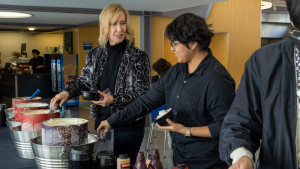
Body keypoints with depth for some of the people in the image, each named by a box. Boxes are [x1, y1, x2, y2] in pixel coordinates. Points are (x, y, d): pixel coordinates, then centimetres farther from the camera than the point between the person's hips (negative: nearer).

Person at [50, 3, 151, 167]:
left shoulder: (138, 57, -10)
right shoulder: (95, 54, 4)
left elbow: (143, 94, -11)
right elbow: (84, 80, 17)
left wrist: (114, 99, -22)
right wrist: (67, 92, -1)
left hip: (128, 127, -4)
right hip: (101, 123, 5)